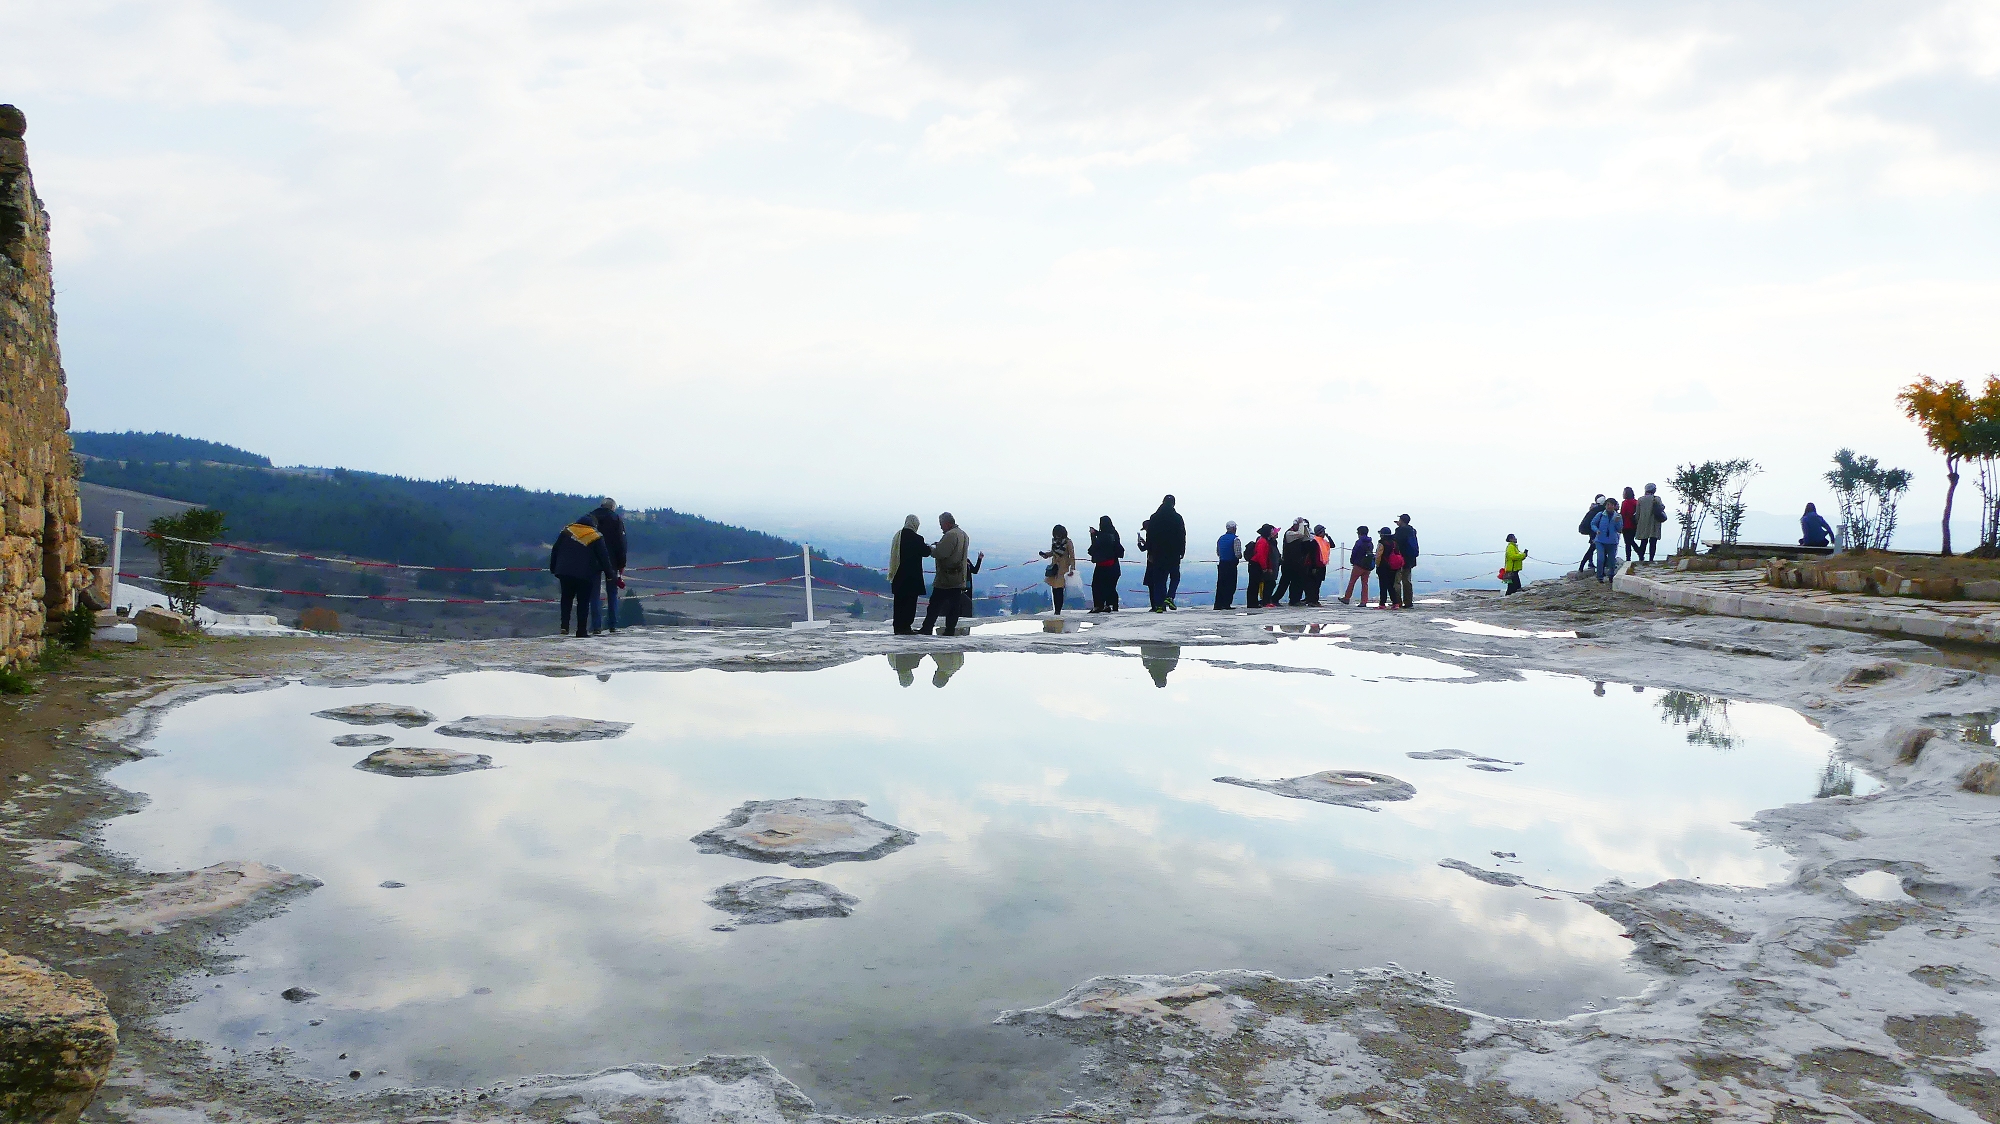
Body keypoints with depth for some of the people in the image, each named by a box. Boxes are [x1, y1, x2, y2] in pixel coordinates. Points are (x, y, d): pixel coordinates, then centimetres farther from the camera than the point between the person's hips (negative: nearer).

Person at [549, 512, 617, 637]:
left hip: (564, 573, 3)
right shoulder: (596, 537, -2)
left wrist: (553, 568, 18)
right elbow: (603, 557, -1)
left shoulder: (567, 531, 6)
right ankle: (581, 630, 2)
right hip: (585, 575, -2)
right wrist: (610, 574, 7)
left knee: (566, 599, 16)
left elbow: (555, 550, 9)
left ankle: (564, 625, 2)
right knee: (583, 602, 5)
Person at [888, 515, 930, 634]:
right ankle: (905, 626, -3)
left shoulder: (897, 536, 6)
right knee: (910, 600, -1)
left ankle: (898, 625, 15)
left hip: (898, 575, 7)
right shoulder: (916, 538, -15)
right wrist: (929, 547, 16)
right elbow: (925, 552, -7)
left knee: (899, 601, 12)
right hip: (912, 575, -7)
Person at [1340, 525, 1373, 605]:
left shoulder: (1359, 542, -11)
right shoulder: (1370, 543, 8)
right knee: (1365, 583, 8)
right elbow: (1371, 553, 8)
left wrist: (1352, 561, 6)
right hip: (1368, 567, 6)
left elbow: (1354, 553, -10)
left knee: (1351, 582, 7)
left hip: (1359, 565, -6)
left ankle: (1346, 598, 15)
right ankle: (1364, 602, 3)